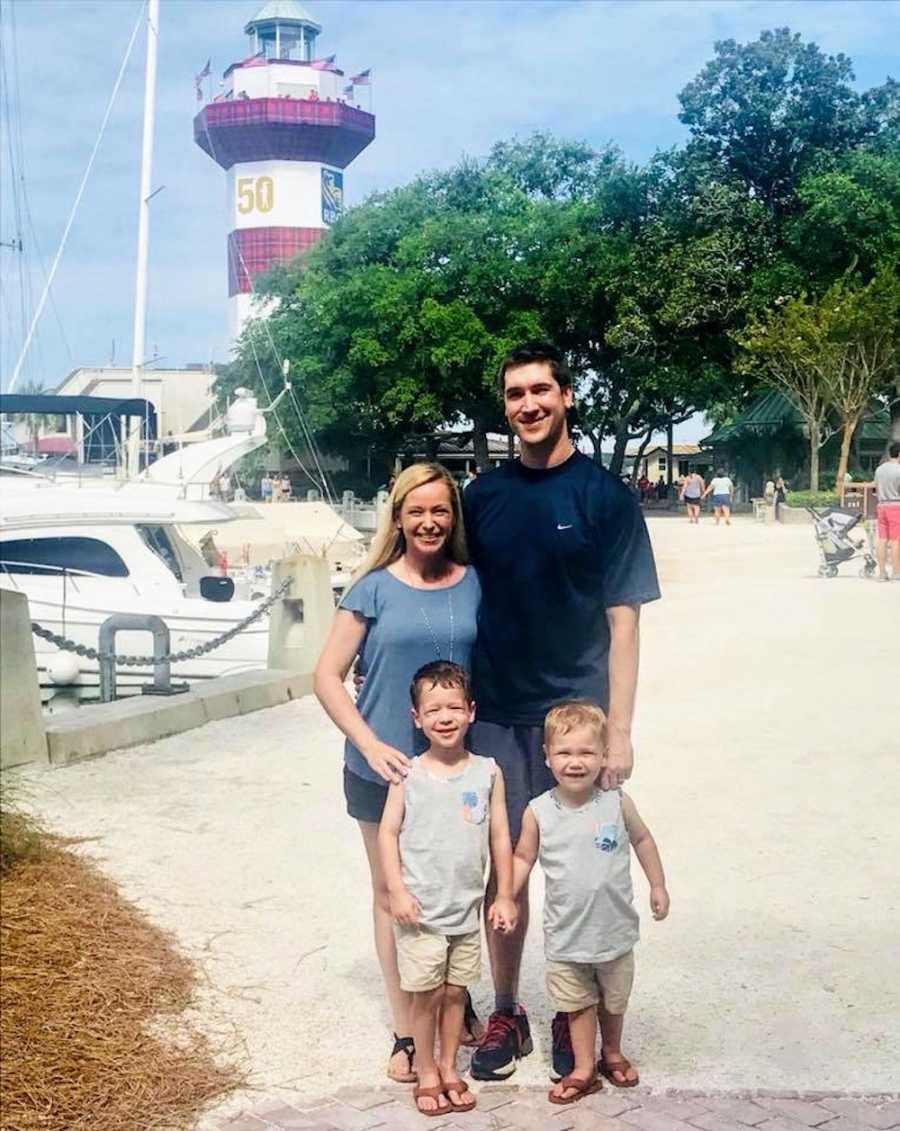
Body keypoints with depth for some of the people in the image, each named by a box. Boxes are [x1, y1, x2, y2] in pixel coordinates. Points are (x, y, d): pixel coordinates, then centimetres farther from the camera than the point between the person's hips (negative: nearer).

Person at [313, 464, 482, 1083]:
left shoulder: (474, 584, 0)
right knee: (393, 894, 9)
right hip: (385, 768, -1)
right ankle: (407, 1032, 20)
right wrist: (371, 746, -14)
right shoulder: (375, 588, -5)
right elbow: (328, 676, -5)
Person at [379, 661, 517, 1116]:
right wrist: (397, 890, -11)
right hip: (421, 909, -2)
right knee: (426, 993, 6)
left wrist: (504, 896, 5)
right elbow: (388, 833, -4)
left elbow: (500, 837, 3)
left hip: (468, 907, 2)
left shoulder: (487, 772, -2)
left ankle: (449, 1067, 31)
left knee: (456, 991, 13)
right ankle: (426, 1074, 23)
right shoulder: (408, 775, -7)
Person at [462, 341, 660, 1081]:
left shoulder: (604, 495, -4)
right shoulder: (484, 495, 5)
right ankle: (506, 1013, 23)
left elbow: (623, 619, -6)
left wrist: (618, 730, -12)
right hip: (493, 714, 3)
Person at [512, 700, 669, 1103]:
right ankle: (583, 1070, 29)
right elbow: (523, 858, 0)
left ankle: (612, 1054, 44)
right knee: (579, 1005, 12)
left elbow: (642, 840, 5)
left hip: (615, 928, 1)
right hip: (566, 933, -1)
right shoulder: (539, 812, -13)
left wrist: (658, 885, 8)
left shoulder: (616, 803, -12)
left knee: (613, 1000, 20)